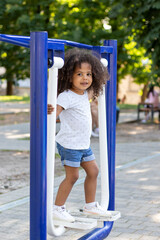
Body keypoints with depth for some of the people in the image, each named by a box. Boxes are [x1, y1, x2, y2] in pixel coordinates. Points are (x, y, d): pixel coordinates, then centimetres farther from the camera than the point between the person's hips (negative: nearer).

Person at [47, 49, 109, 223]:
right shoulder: (66, 96, -20)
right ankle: (57, 209, 10)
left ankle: (90, 205, 31)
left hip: (84, 144, 9)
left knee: (93, 171, 15)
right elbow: (55, 111, -36)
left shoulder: (84, 93, 5)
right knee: (72, 176, -4)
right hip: (69, 144, -9)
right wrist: (49, 111, -56)